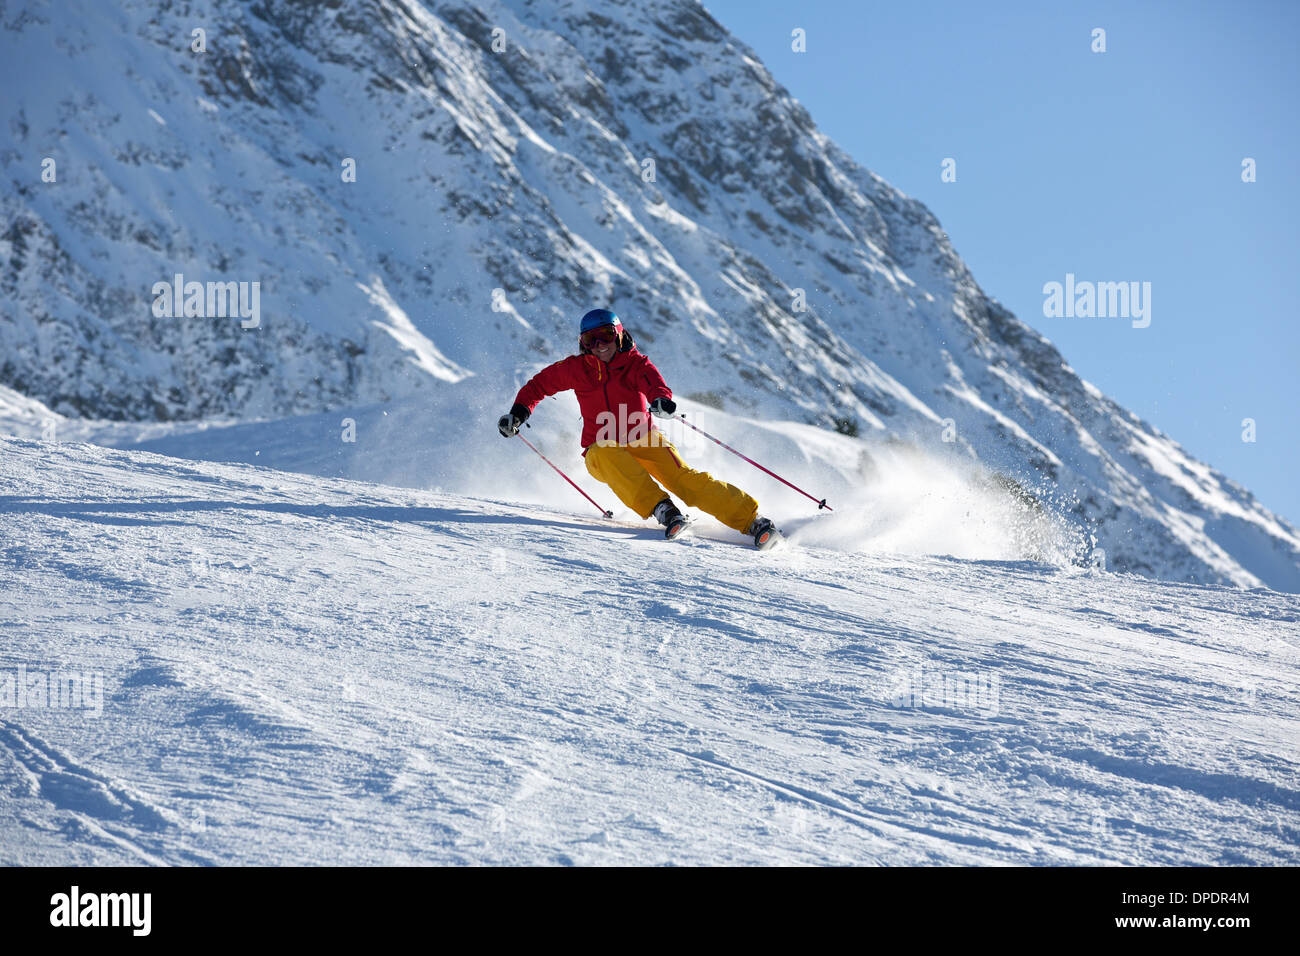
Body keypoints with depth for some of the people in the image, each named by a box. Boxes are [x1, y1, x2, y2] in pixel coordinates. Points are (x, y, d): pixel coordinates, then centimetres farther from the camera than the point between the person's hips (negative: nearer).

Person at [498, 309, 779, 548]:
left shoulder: (635, 363, -5)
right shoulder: (578, 369, 0)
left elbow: (652, 381, -28)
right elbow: (540, 384, 14)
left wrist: (661, 399, -51)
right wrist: (518, 413, -1)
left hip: (642, 442, -1)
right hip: (601, 449, 1)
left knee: (683, 478, -23)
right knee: (606, 455, -37)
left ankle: (751, 520, -25)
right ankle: (661, 509, -45)